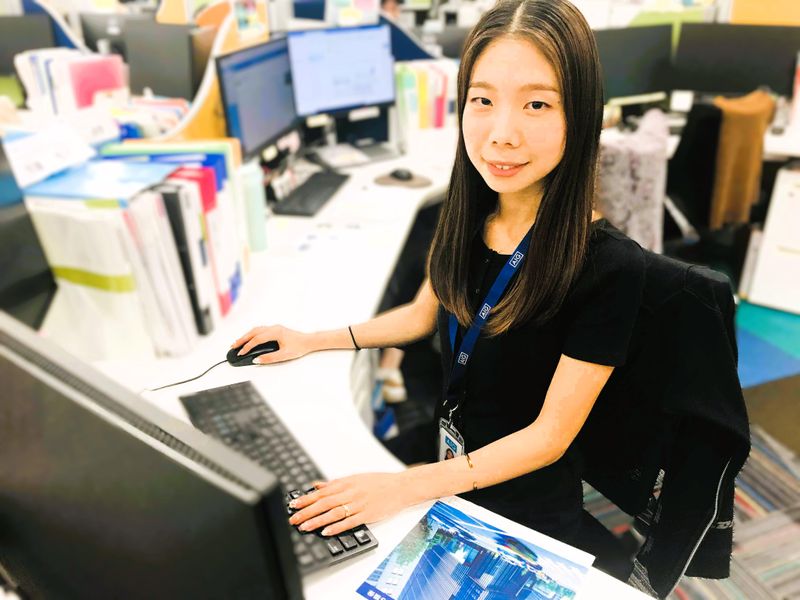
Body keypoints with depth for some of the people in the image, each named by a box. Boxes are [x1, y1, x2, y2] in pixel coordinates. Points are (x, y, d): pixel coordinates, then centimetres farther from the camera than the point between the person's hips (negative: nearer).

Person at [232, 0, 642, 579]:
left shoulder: (610, 266, -26)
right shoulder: (466, 223, -8)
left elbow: (549, 435, -21)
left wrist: (410, 486, -28)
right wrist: (311, 340, 10)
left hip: (526, 504, -5)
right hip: (446, 470, 5)